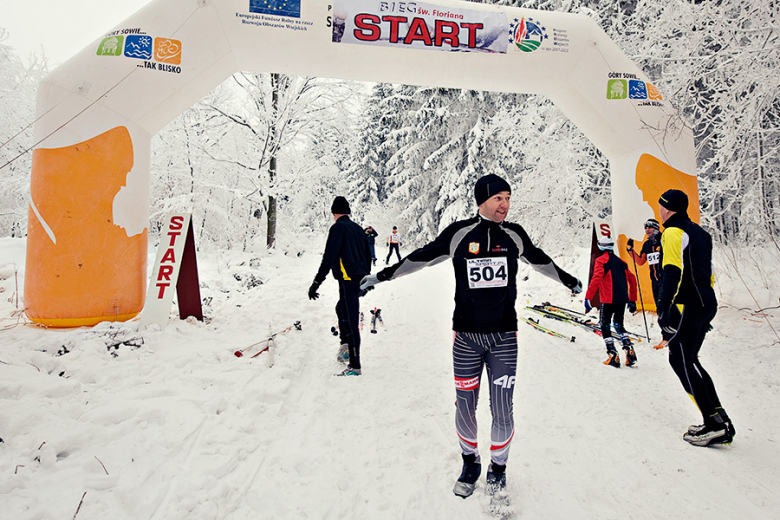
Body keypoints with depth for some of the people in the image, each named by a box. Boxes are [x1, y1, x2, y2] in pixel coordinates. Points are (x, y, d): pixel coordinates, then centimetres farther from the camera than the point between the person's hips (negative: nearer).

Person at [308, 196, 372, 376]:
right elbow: (367, 255, 22)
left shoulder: (338, 228, -8)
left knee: (350, 321, -7)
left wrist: (317, 282, -16)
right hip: (359, 279, 9)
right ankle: (346, 346, 20)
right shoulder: (358, 228, 16)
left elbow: (329, 257, -17)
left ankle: (354, 366, -4)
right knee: (341, 309, 26)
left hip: (348, 280, -9)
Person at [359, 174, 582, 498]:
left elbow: (540, 261, 22)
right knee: (465, 407, 9)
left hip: (504, 338, 1)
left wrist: (569, 281, 35)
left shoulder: (514, 235, 4)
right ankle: (470, 462, 35)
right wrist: (380, 277, 8)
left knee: (502, 412, 1)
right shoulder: (458, 234, -3)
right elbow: (421, 258, 5)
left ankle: (498, 468, 28)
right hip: (466, 337, -1)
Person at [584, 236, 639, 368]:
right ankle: (629, 351, 9)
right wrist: (632, 300, 25)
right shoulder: (620, 261, 16)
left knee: (605, 326, 4)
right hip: (623, 299, 6)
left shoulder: (601, 260, -3)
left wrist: (588, 298, -17)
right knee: (619, 325, 22)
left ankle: (613, 355, -5)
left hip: (608, 299, -6)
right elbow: (632, 279, 19)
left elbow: (596, 279, -16)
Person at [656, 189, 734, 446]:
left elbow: (673, 272, -22)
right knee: (688, 359, 14)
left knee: (680, 360, -5)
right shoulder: (698, 232, 20)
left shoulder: (673, 232, -9)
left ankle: (716, 424, -5)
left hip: (690, 306, -9)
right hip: (707, 304, 9)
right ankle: (721, 421, 14)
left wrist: (663, 307, -27)